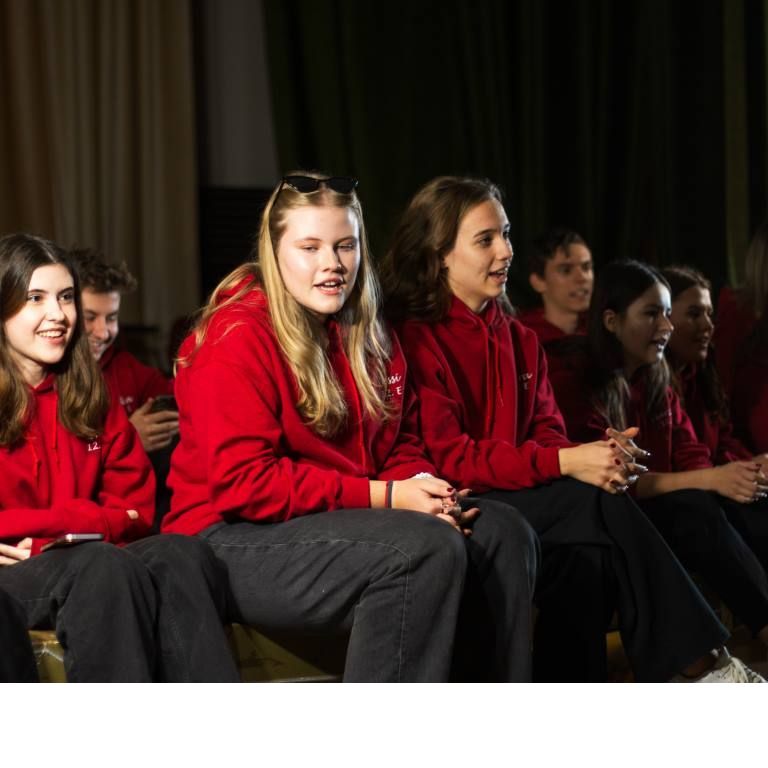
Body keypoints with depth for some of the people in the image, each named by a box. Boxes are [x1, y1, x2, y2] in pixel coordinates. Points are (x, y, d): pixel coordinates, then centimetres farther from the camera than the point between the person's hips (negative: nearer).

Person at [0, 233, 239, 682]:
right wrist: (81, 518, -10)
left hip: (91, 559, 5)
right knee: (106, 565, -37)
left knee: (181, 554, -29)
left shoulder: (90, 396, 17)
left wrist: (49, 538, -5)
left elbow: (134, 502, 14)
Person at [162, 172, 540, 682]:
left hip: (348, 520, 8)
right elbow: (244, 483, -19)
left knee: (502, 532, -7)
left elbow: (402, 445, 17)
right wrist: (383, 496, -20)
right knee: (428, 547, -28)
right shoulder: (238, 337, -12)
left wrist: (423, 484, -10)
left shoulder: (370, 337, 13)